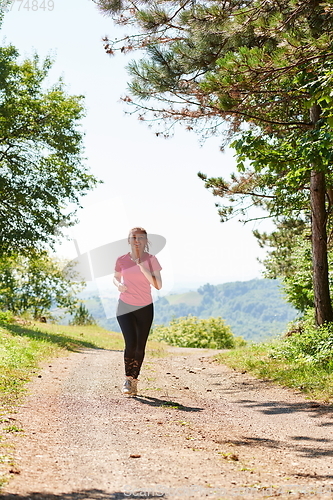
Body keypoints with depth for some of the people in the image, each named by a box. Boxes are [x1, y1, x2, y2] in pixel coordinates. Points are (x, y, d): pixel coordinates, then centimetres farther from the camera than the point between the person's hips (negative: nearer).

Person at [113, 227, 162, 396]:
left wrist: (143, 268, -21)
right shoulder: (122, 260, -2)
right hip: (125, 307, 0)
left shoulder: (151, 260, -6)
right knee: (131, 343, -16)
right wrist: (119, 285, -8)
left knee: (140, 347, 5)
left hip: (145, 308, 1)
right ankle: (128, 379, -1)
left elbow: (158, 285, -13)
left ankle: (134, 380, 21)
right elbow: (116, 278, 15)